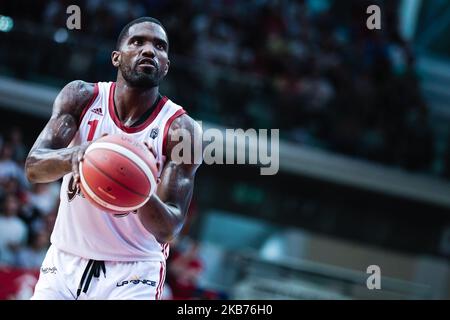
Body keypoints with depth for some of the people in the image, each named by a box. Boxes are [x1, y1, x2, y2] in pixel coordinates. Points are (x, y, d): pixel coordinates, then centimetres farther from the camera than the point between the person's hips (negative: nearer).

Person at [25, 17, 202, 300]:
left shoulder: (181, 130, -11)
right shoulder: (82, 98, -4)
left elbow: (168, 230, -17)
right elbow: (33, 166, -16)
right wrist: (75, 156, -38)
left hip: (133, 275, -2)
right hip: (65, 262, 3)